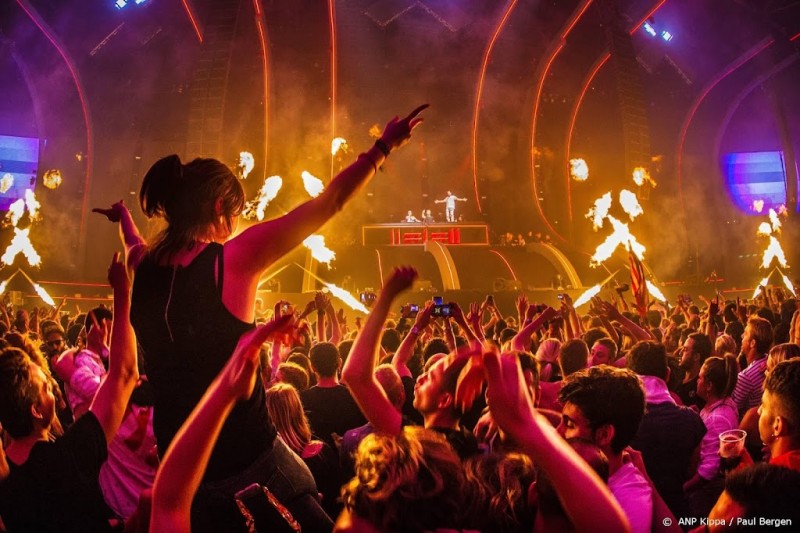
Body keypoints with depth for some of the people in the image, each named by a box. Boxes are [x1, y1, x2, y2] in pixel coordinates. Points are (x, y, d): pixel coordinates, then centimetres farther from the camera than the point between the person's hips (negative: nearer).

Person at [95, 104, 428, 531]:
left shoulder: (143, 267, -1)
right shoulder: (231, 258, -17)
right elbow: (328, 204, -12)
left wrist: (124, 217, 49)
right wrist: (384, 147, -1)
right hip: (248, 457, -6)